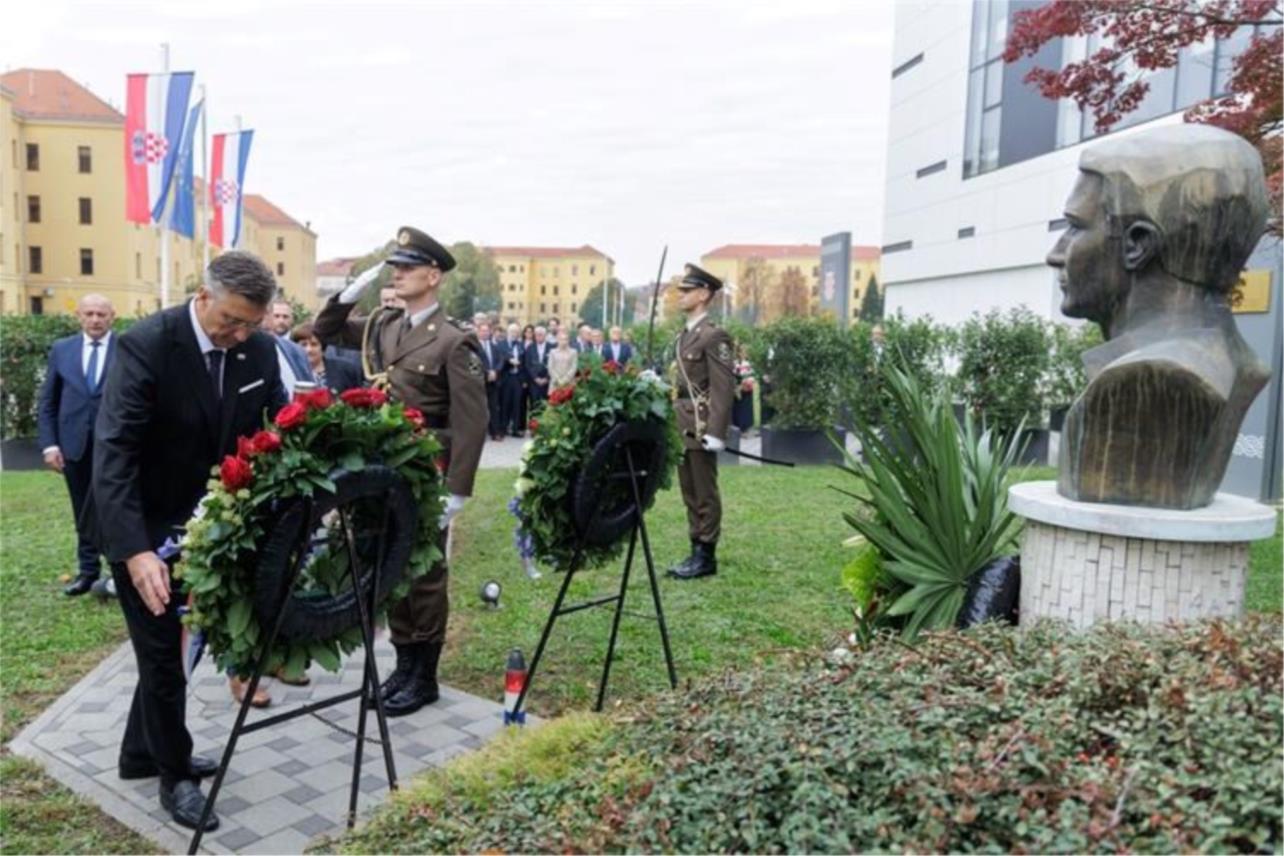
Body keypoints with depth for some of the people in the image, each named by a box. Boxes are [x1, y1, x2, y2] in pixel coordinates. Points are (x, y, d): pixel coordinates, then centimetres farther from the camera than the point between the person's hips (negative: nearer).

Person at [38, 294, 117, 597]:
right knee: (83, 513, 13)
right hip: (75, 444, 3)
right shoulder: (61, 349, 7)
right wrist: (49, 443, -1)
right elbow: (47, 402, 8)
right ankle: (88, 571, 25)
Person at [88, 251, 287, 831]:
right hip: (142, 524, -5)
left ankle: (142, 753, 39)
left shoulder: (260, 350, -8)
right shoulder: (145, 345, -25)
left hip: (204, 521, 6)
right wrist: (135, 550, -39)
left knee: (173, 643, 18)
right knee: (162, 650, 5)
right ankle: (175, 774, 24)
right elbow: (113, 451, -30)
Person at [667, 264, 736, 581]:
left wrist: (715, 432, -21)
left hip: (701, 426, -8)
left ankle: (706, 556, 9)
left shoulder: (714, 335, -11)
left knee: (705, 493, 0)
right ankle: (696, 551, 22)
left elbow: (724, 387, -16)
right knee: (690, 493, 13)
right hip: (682, 425, 8)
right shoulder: (684, 335, 15)